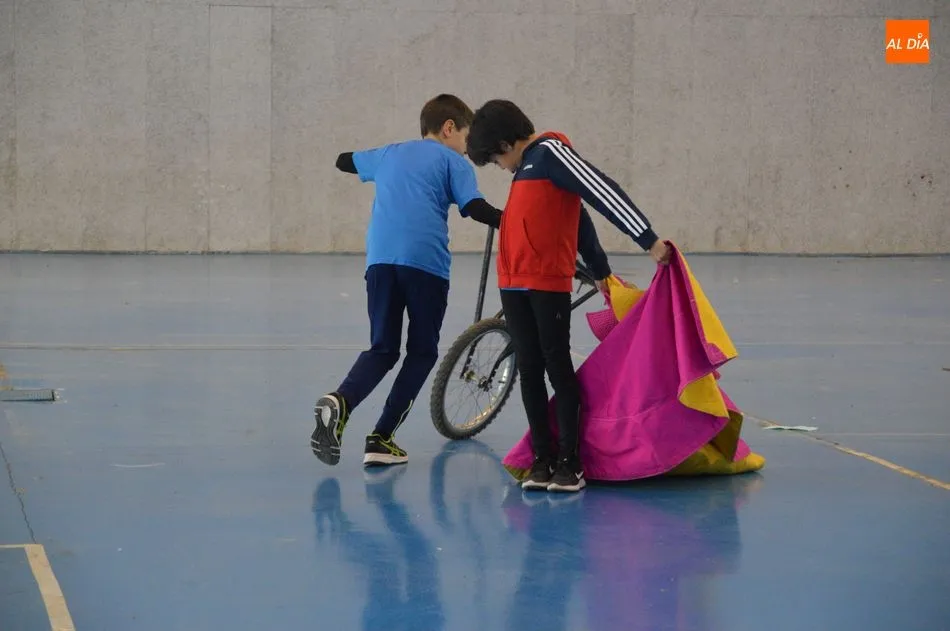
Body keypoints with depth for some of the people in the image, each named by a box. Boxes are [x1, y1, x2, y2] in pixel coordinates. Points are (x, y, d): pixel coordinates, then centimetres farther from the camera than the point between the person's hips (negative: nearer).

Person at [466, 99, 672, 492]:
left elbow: (602, 192, -14)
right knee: (529, 370, 6)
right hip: (514, 283, 9)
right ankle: (542, 459, 10)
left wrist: (648, 240, -20)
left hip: (549, 282, -9)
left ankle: (569, 463, -1)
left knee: (557, 366, -5)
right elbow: (573, 213, 30)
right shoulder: (528, 166, 22)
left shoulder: (550, 152, -6)